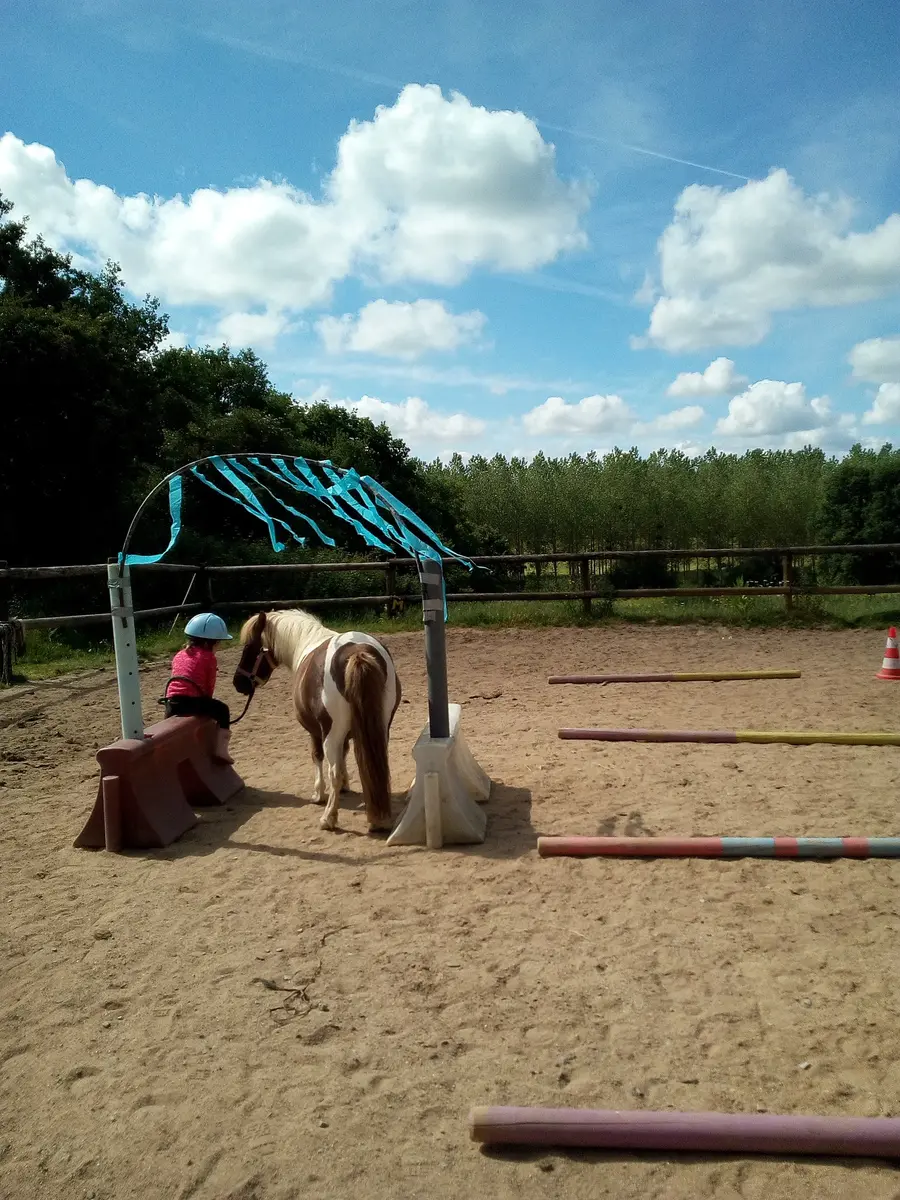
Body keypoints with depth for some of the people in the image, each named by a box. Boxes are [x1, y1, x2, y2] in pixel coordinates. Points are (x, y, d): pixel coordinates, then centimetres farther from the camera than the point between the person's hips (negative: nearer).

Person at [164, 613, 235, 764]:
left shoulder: (179, 655, 22)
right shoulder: (209, 657, 3)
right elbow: (210, 685, 4)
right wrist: (207, 702, 21)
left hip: (171, 703, 6)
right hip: (192, 701, -6)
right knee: (222, 710, 14)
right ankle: (221, 750, 5)